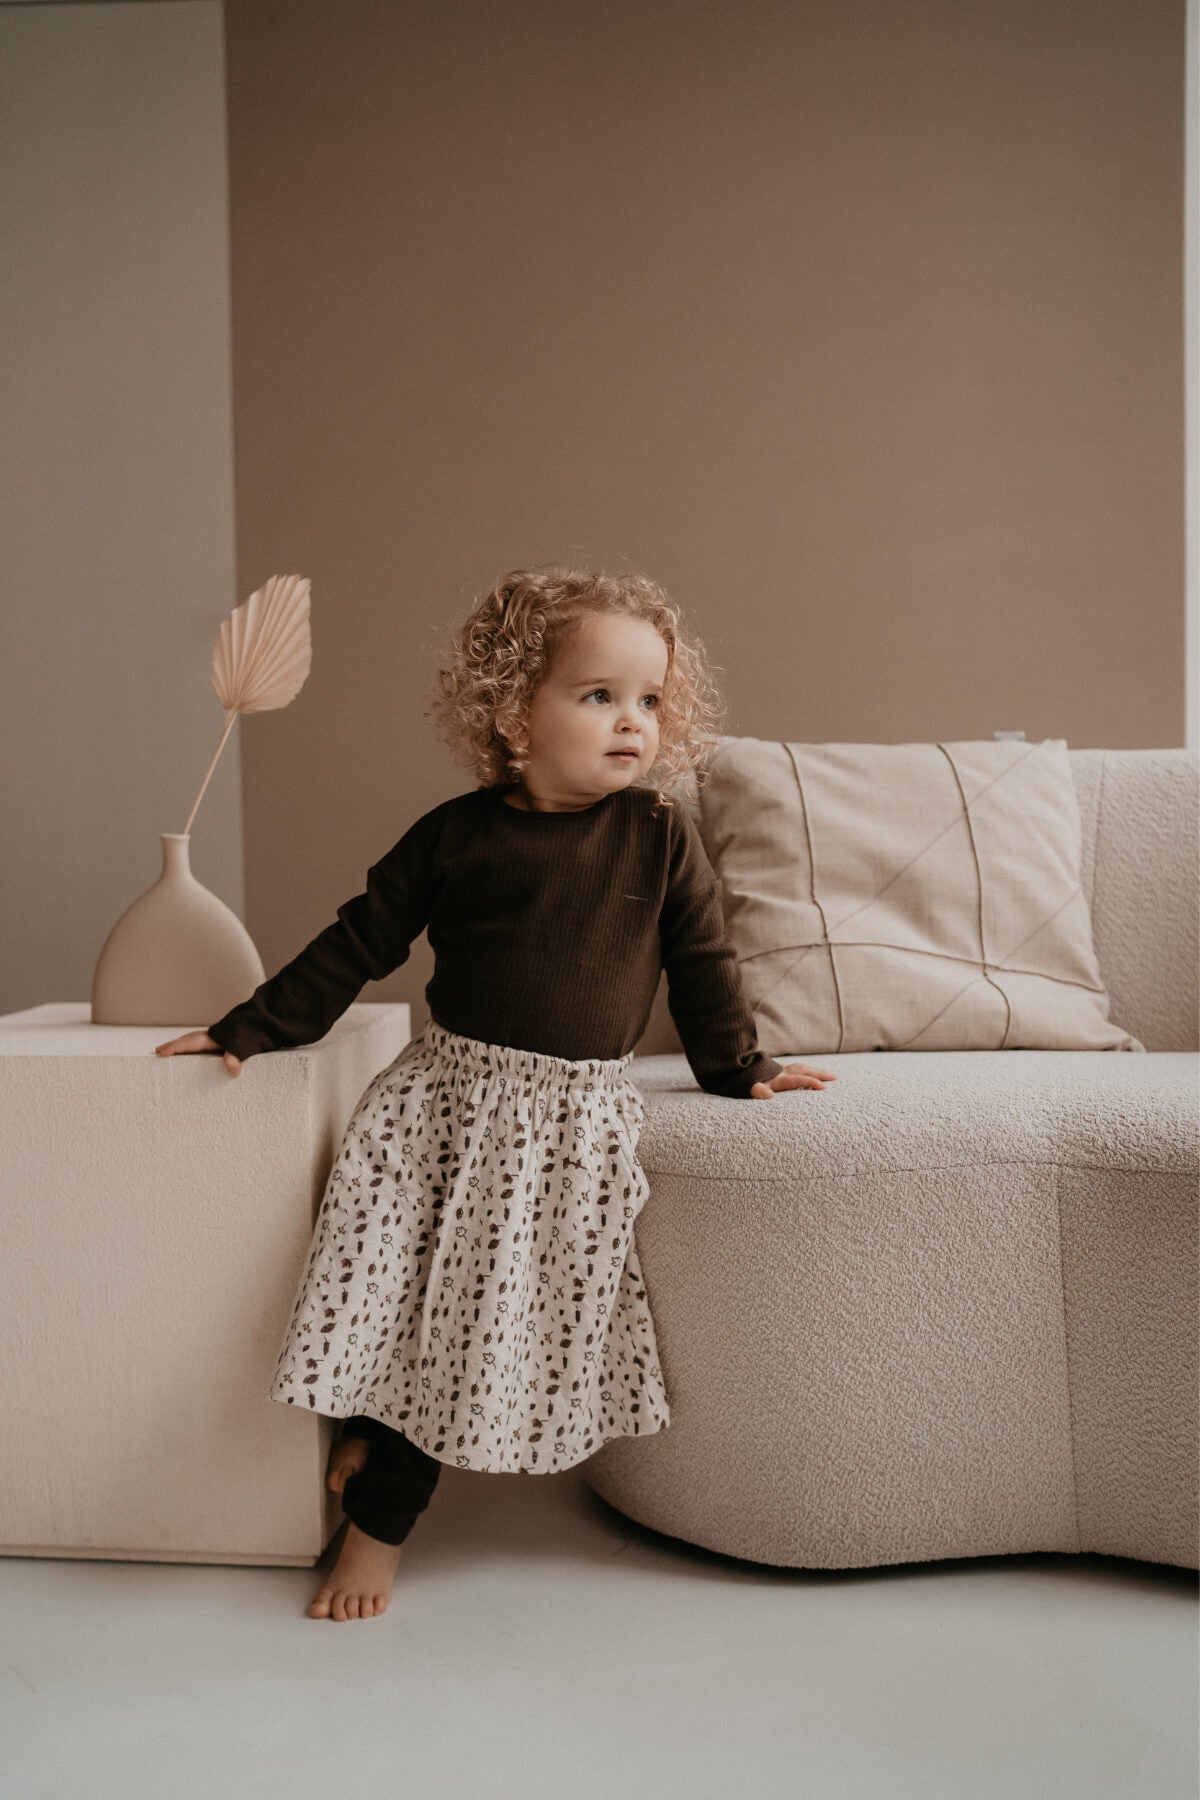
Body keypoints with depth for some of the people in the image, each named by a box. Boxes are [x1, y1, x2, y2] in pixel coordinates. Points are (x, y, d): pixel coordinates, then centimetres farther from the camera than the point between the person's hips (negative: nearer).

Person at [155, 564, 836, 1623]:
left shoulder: (659, 835, -1)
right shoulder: (460, 833, -2)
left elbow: (701, 960, 10)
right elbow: (360, 942, 6)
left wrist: (735, 1071, 12)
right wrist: (252, 1029, 8)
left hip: (580, 1119, 0)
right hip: (452, 1097, 0)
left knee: (515, 1320, 1)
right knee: (404, 1300, -2)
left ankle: (381, 1517, 18)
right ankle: (374, 1514, 22)